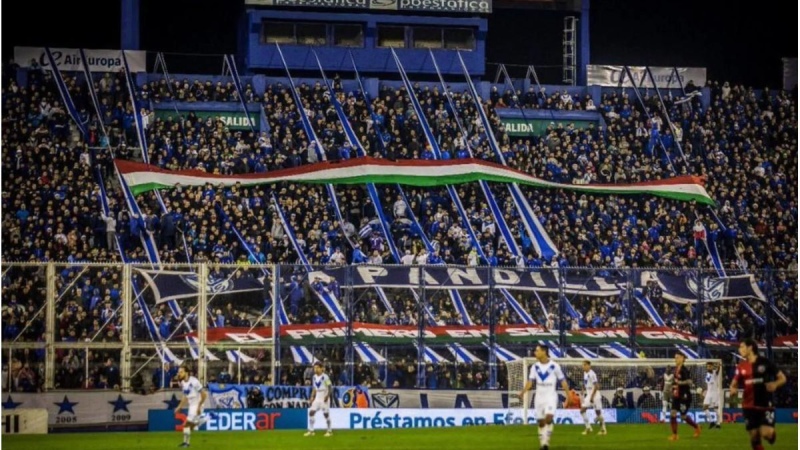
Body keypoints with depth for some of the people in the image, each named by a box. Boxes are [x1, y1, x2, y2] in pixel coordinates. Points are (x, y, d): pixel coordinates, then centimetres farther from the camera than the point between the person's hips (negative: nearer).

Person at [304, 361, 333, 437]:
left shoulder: (325, 377, -12)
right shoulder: (314, 377, 8)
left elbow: (329, 387, -12)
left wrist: (327, 396, -23)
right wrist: (312, 397, 7)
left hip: (324, 398, -6)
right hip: (317, 398, 6)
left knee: (326, 414, -2)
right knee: (311, 412, -2)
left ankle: (329, 431, 10)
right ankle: (311, 430, 2)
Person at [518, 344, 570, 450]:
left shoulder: (555, 366, -6)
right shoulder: (535, 367, 5)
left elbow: (563, 381, 0)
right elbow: (530, 381, 3)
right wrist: (523, 391, -14)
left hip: (551, 396, -4)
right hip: (539, 397, 4)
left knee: (548, 418, -22)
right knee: (541, 422, 6)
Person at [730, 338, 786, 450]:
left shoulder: (765, 362, -5)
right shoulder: (741, 366, 5)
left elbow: (783, 378, 0)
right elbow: (734, 383, 14)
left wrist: (775, 384, -22)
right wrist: (733, 390, -11)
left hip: (766, 405, -3)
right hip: (749, 406, 3)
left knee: (766, 433, -17)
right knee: (754, 437, -1)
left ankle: (771, 434, 20)